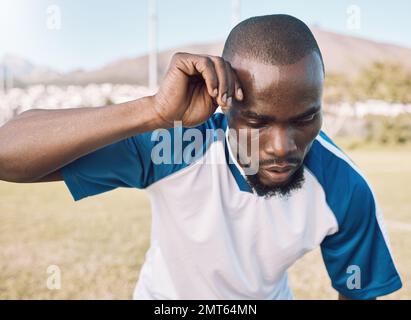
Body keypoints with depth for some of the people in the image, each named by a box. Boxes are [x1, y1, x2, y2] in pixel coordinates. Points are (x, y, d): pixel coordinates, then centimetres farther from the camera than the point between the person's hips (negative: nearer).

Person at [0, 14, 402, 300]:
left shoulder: (345, 189, -25)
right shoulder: (170, 142, -33)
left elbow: (359, 291, -10)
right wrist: (153, 112, -51)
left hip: (269, 294, 2)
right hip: (165, 294, -1)